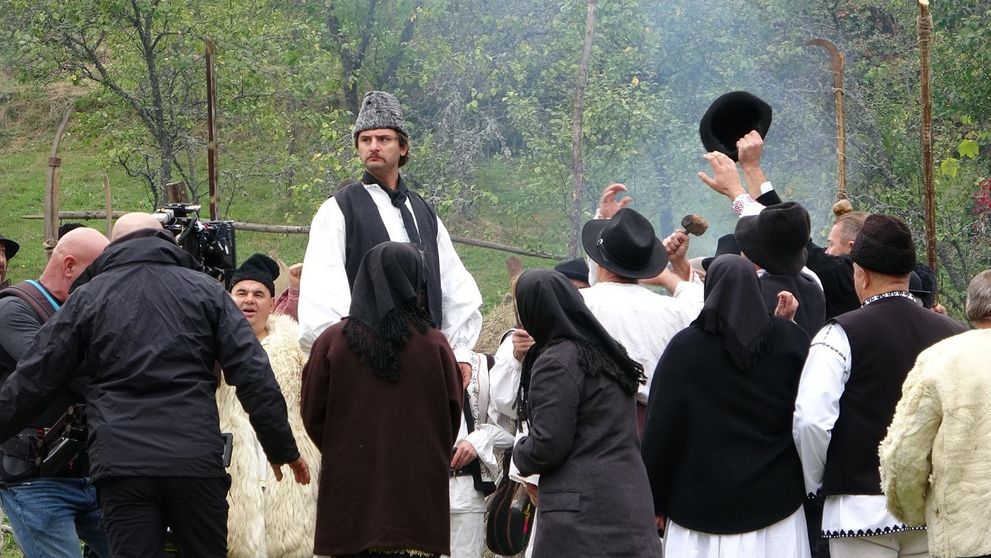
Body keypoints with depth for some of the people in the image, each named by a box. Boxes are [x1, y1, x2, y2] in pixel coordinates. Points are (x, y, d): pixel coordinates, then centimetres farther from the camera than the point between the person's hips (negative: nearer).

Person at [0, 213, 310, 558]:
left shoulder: (87, 297, 11)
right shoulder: (204, 289, 11)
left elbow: (32, 381, 12)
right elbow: (254, 376, 4)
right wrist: (283, 449, 9)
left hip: (120, 462, -1)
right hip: (195, 461, 1)